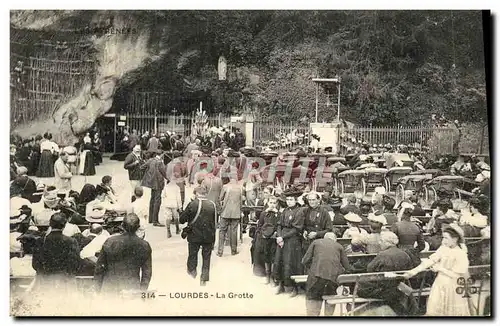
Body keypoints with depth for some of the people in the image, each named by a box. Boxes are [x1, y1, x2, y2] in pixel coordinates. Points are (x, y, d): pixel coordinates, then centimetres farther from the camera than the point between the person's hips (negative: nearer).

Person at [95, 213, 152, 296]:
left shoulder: (110, 242, -7)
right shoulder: (144, 246, -6)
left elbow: (99, 268, 1)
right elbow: (147, 272, 1)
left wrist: (99, 289, 12)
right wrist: (142, 291, 14)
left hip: (110, 289, 0)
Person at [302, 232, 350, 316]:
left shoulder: (316, 242, 22)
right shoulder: (339, 246, 23)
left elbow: (305, 260, 15)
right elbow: (347, 267, 19)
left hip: (317, 274, -1)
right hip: (334, 275, 1)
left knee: (312, 297, 10)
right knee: (330, 297, 23)